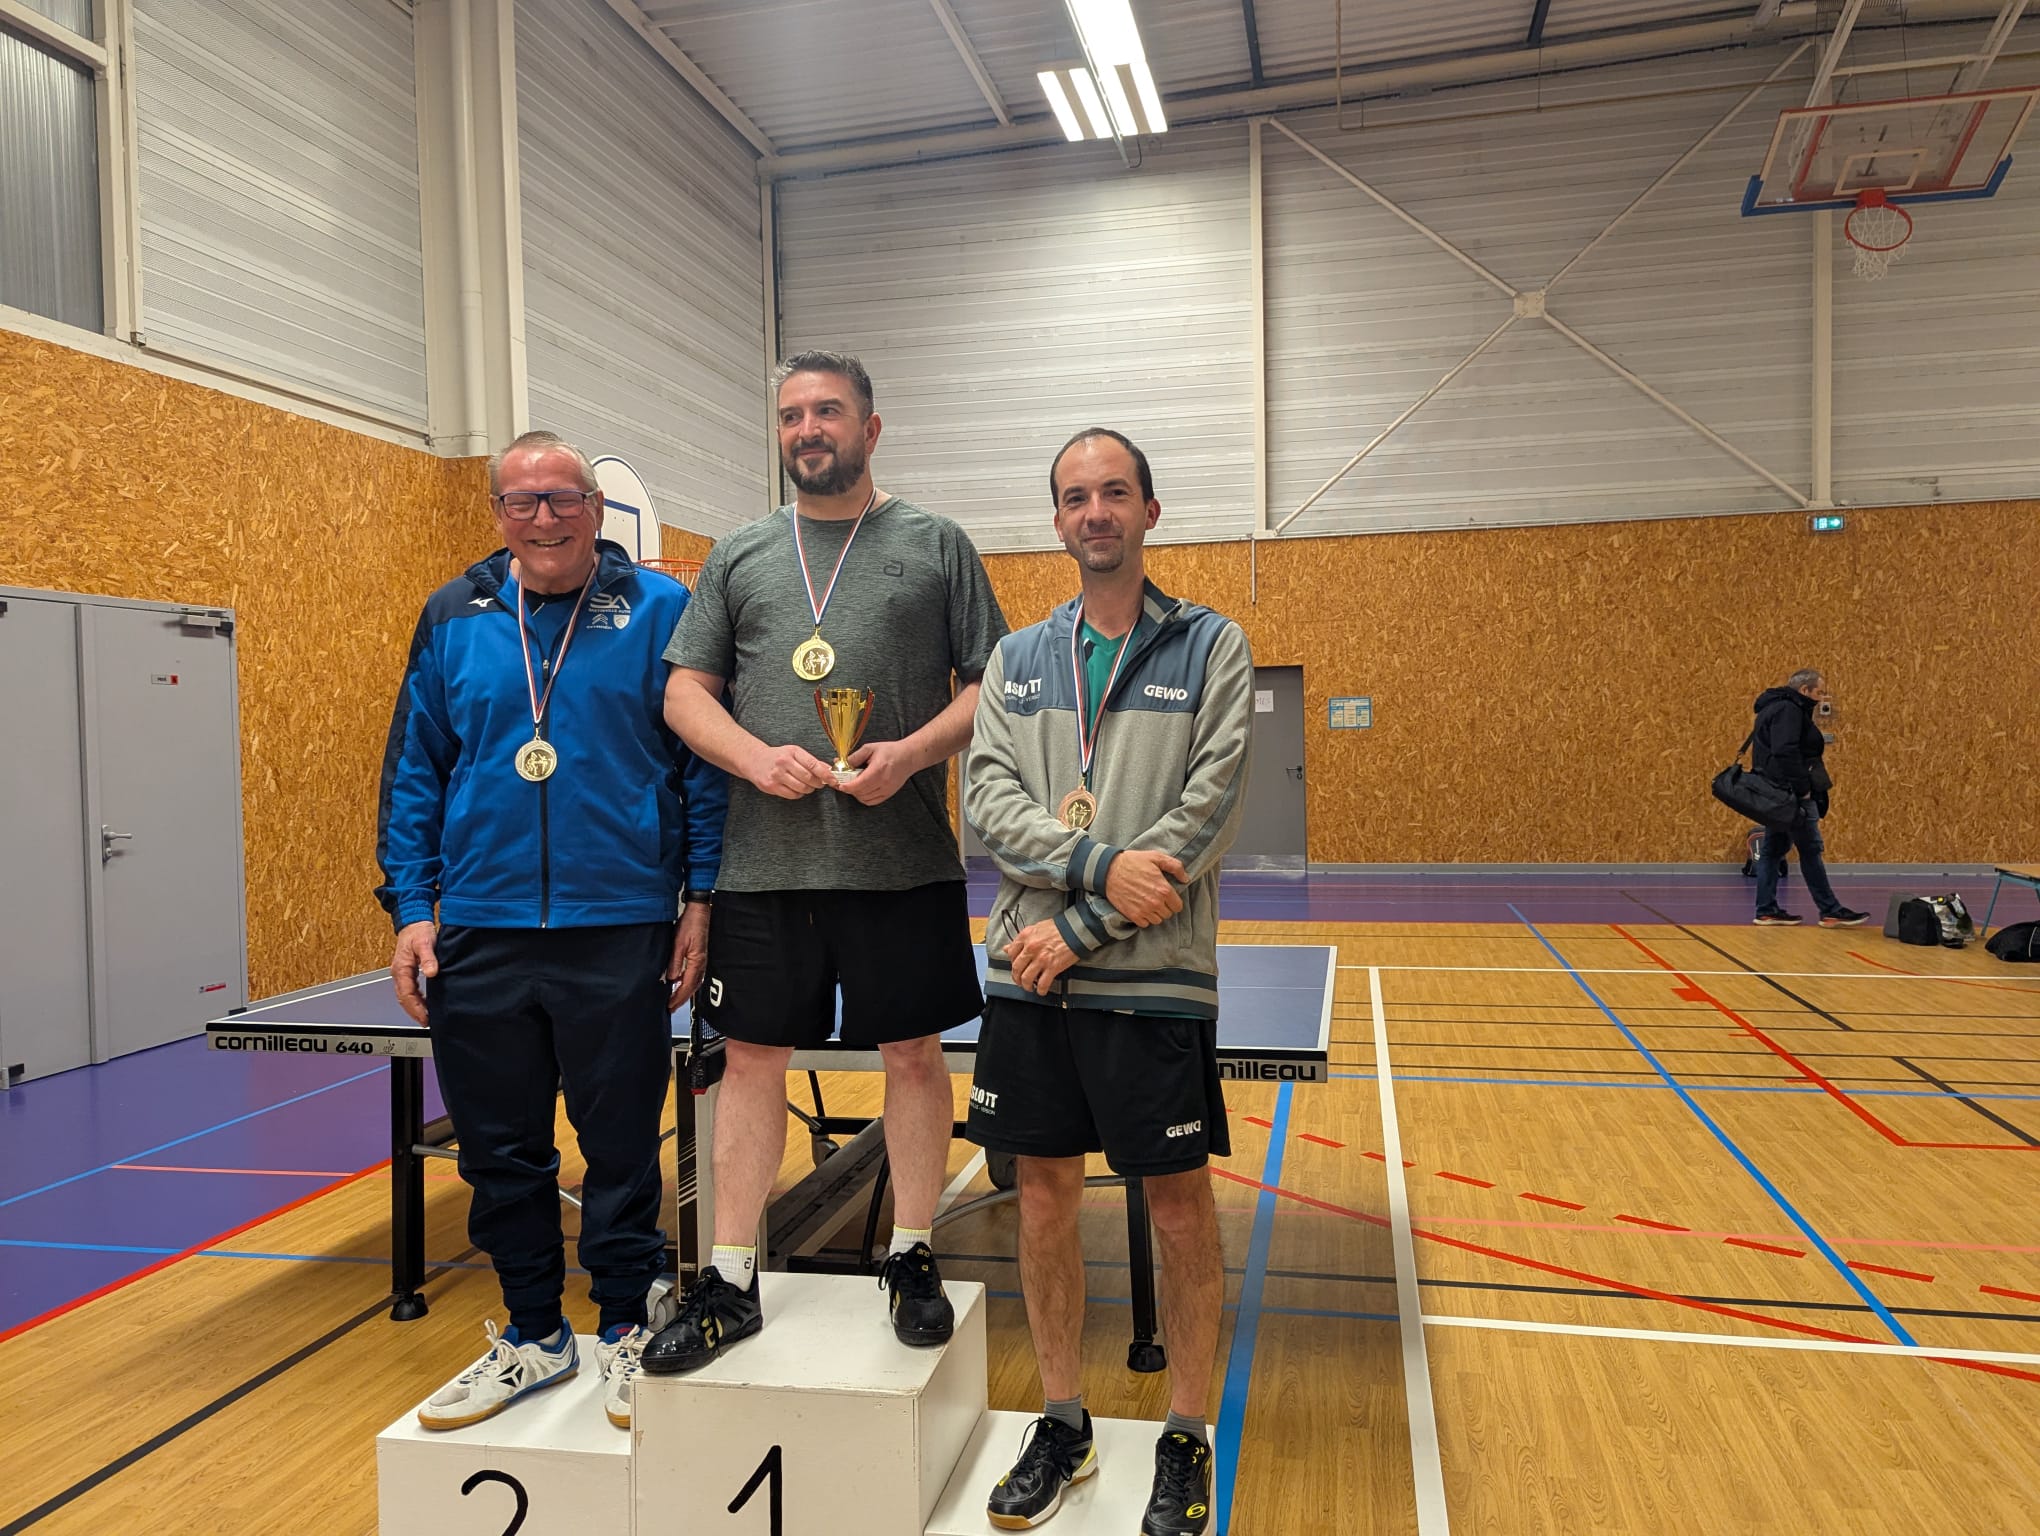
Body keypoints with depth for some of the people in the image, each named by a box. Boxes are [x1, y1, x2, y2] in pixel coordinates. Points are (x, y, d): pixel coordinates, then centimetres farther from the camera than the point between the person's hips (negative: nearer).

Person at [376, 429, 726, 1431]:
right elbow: (413, 772, 10)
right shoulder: (452, 620, 8)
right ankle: (533, 1336, 32)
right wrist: (411, 909, 3)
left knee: (621, 1143, 8)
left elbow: (705, 763, -1)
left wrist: (699, 898, -6)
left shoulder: (659, 610, -1)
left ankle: (626, 1329, 27)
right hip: (478, 934, 4)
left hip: (620, 933, -3)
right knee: (500, 1148, 13)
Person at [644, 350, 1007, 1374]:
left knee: (914, 1056, 6)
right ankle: (730, 1283, 20)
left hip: (902, 863, -2)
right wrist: (756, 756, -9)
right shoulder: (738, 556, 13)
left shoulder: (936, 546, 6)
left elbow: (989, 685, 3)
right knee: (751, 1059, 7)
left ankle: (911, 1260, 25)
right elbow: (686, 690, 10)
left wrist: (912, 753, -14)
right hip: (762, 865, 2)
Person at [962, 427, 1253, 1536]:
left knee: (1179, 1205, 6)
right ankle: (1062, 1423, 29)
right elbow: (990, 802, -1)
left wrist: (1081, 929, -14)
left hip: (1155, 978, -3)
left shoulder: (1212, 646, 0)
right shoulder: (1017, 657, 10)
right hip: (1027, 976, 3)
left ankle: (1186, 1440, 25)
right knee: (1044, 1196, 10)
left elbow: (1206, 813, -10)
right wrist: (1102, 862, -17)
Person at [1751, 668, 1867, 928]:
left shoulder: (1777, 708, 18)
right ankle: (1830, 911, 2)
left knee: (1774, 849, 10)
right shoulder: (1788, 710, -14)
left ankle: (1767, 910, 11)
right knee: (1811, 849, -4)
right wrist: (1802, 787, -22)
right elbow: (1786, 751, -25)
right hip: (1791, 792, -11)